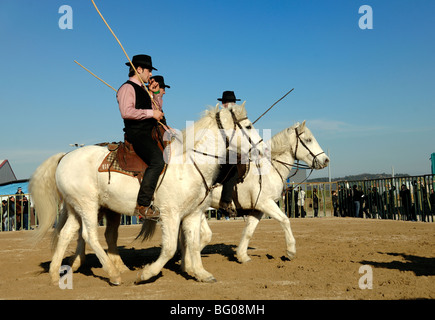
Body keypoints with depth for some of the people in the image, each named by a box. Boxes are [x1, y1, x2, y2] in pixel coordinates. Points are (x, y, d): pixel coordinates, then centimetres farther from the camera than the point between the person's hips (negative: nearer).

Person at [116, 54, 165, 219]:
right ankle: (142, 205, -28)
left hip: (148, 134, 10)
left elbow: (157, 112, 25)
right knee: (157, 161, -29)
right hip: (136, 134, -10)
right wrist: (151, 113, -17)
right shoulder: (127, 88, -5)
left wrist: (154, 93, 14)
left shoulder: (142, 89, 24)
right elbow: (126, 112, -22)